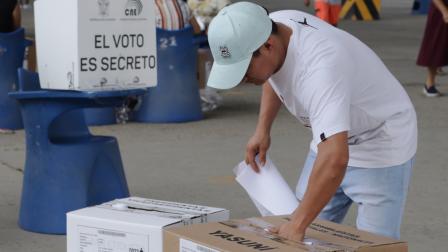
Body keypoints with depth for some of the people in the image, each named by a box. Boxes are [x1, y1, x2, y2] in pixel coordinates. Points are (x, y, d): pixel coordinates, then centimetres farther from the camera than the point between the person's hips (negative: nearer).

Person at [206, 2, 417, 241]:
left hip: (381, 147, -8)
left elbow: (334, 160, -48)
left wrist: (297, 225, -43)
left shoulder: (318, 67, -39)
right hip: (335, 137, 8)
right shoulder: (272, 27, -13)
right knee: (309, 230, 7)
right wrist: (263, 129, 3)